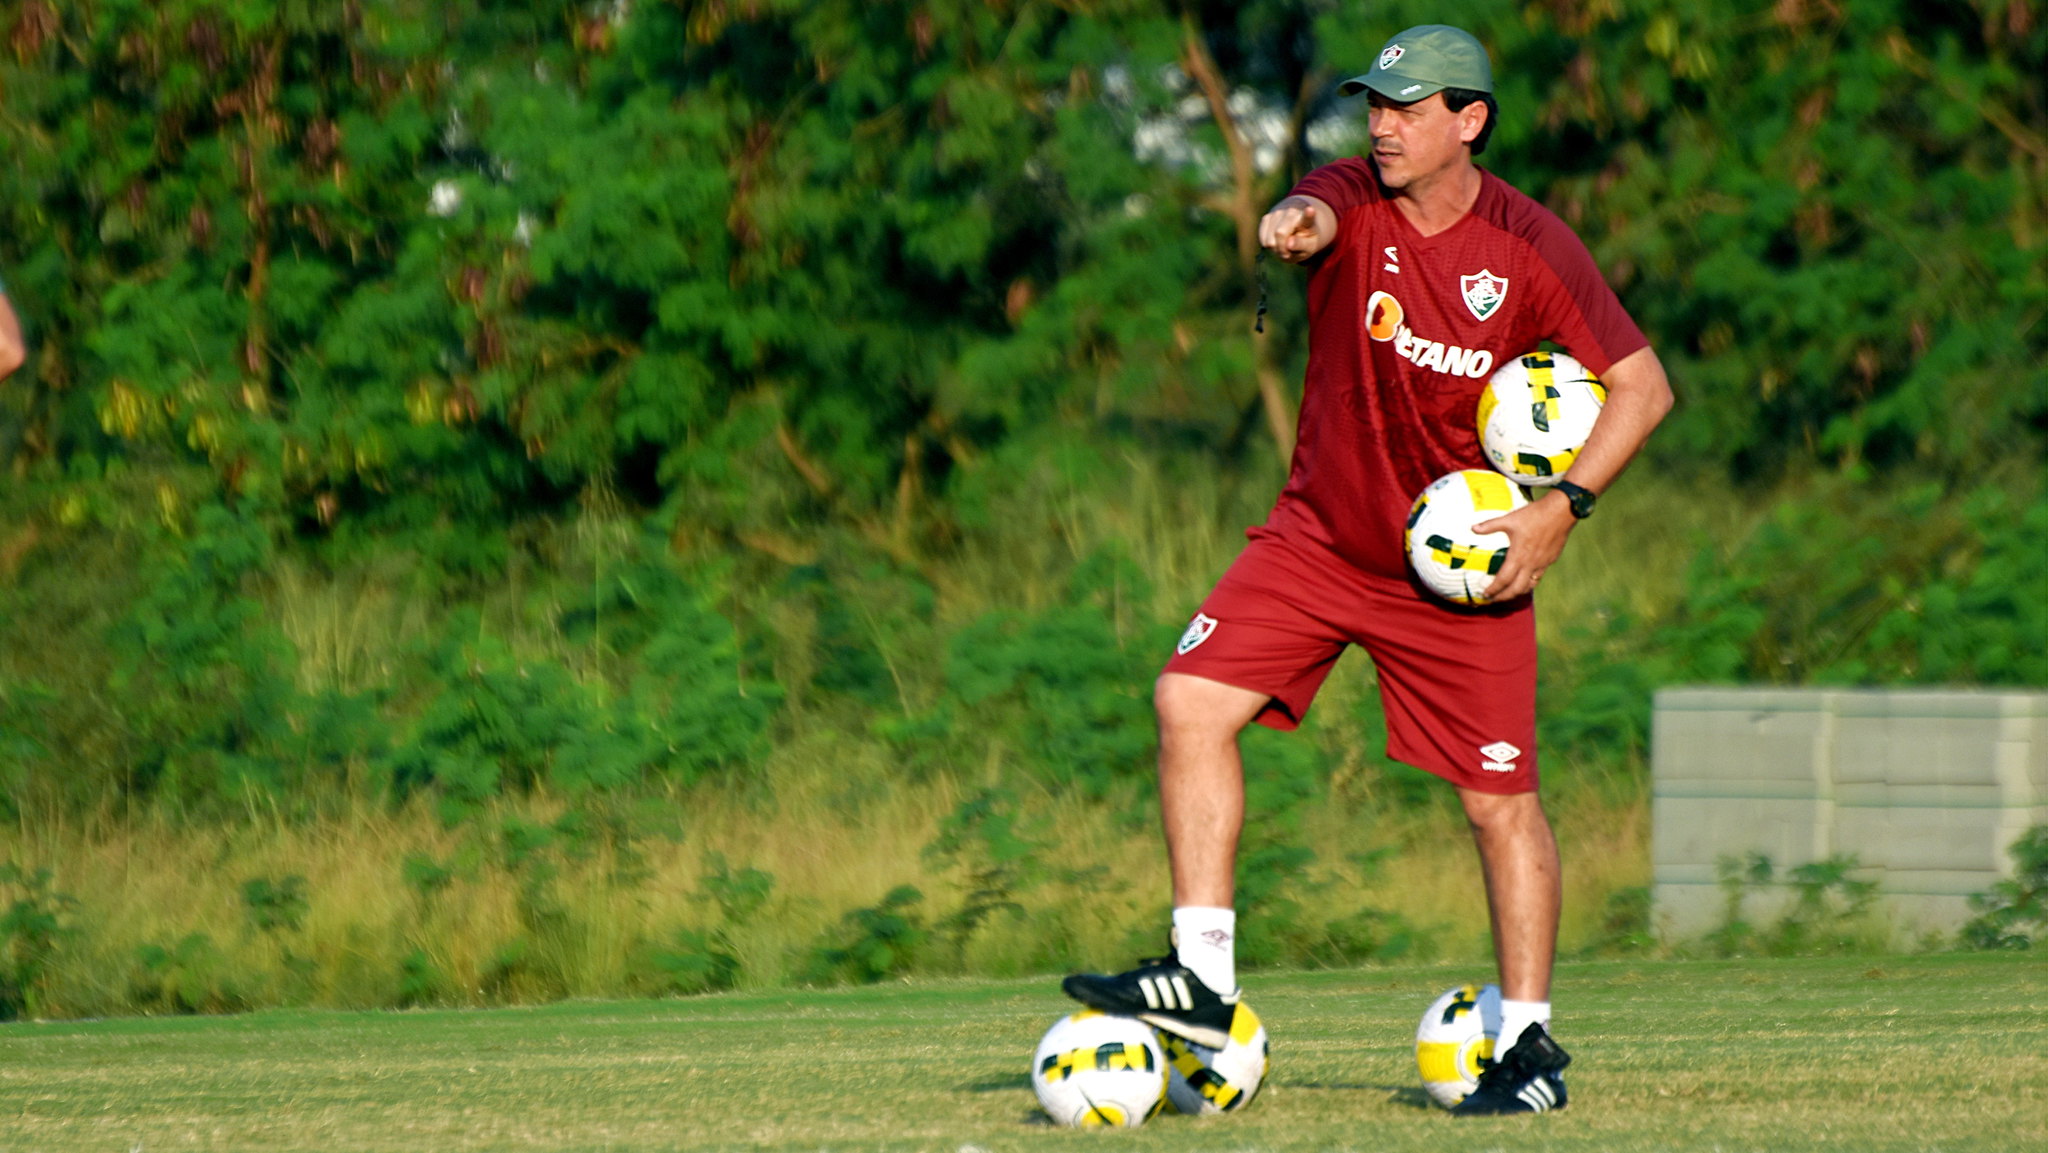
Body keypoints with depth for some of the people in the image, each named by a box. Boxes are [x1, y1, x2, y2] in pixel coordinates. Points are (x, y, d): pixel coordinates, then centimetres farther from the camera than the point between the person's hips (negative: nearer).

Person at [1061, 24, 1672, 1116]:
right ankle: (1201, 975, -9)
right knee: (1191, 699, -13)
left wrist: (1561, 505, -20)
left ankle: (1529, 1039, 12)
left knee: (1501, 802, -2)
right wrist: (1292, 227, -59)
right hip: (1319, 533, 2)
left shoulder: (1531, 248, -12)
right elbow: (1317, 214, -33)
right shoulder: (1353, 200, -8)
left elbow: (1642, 385, -8)